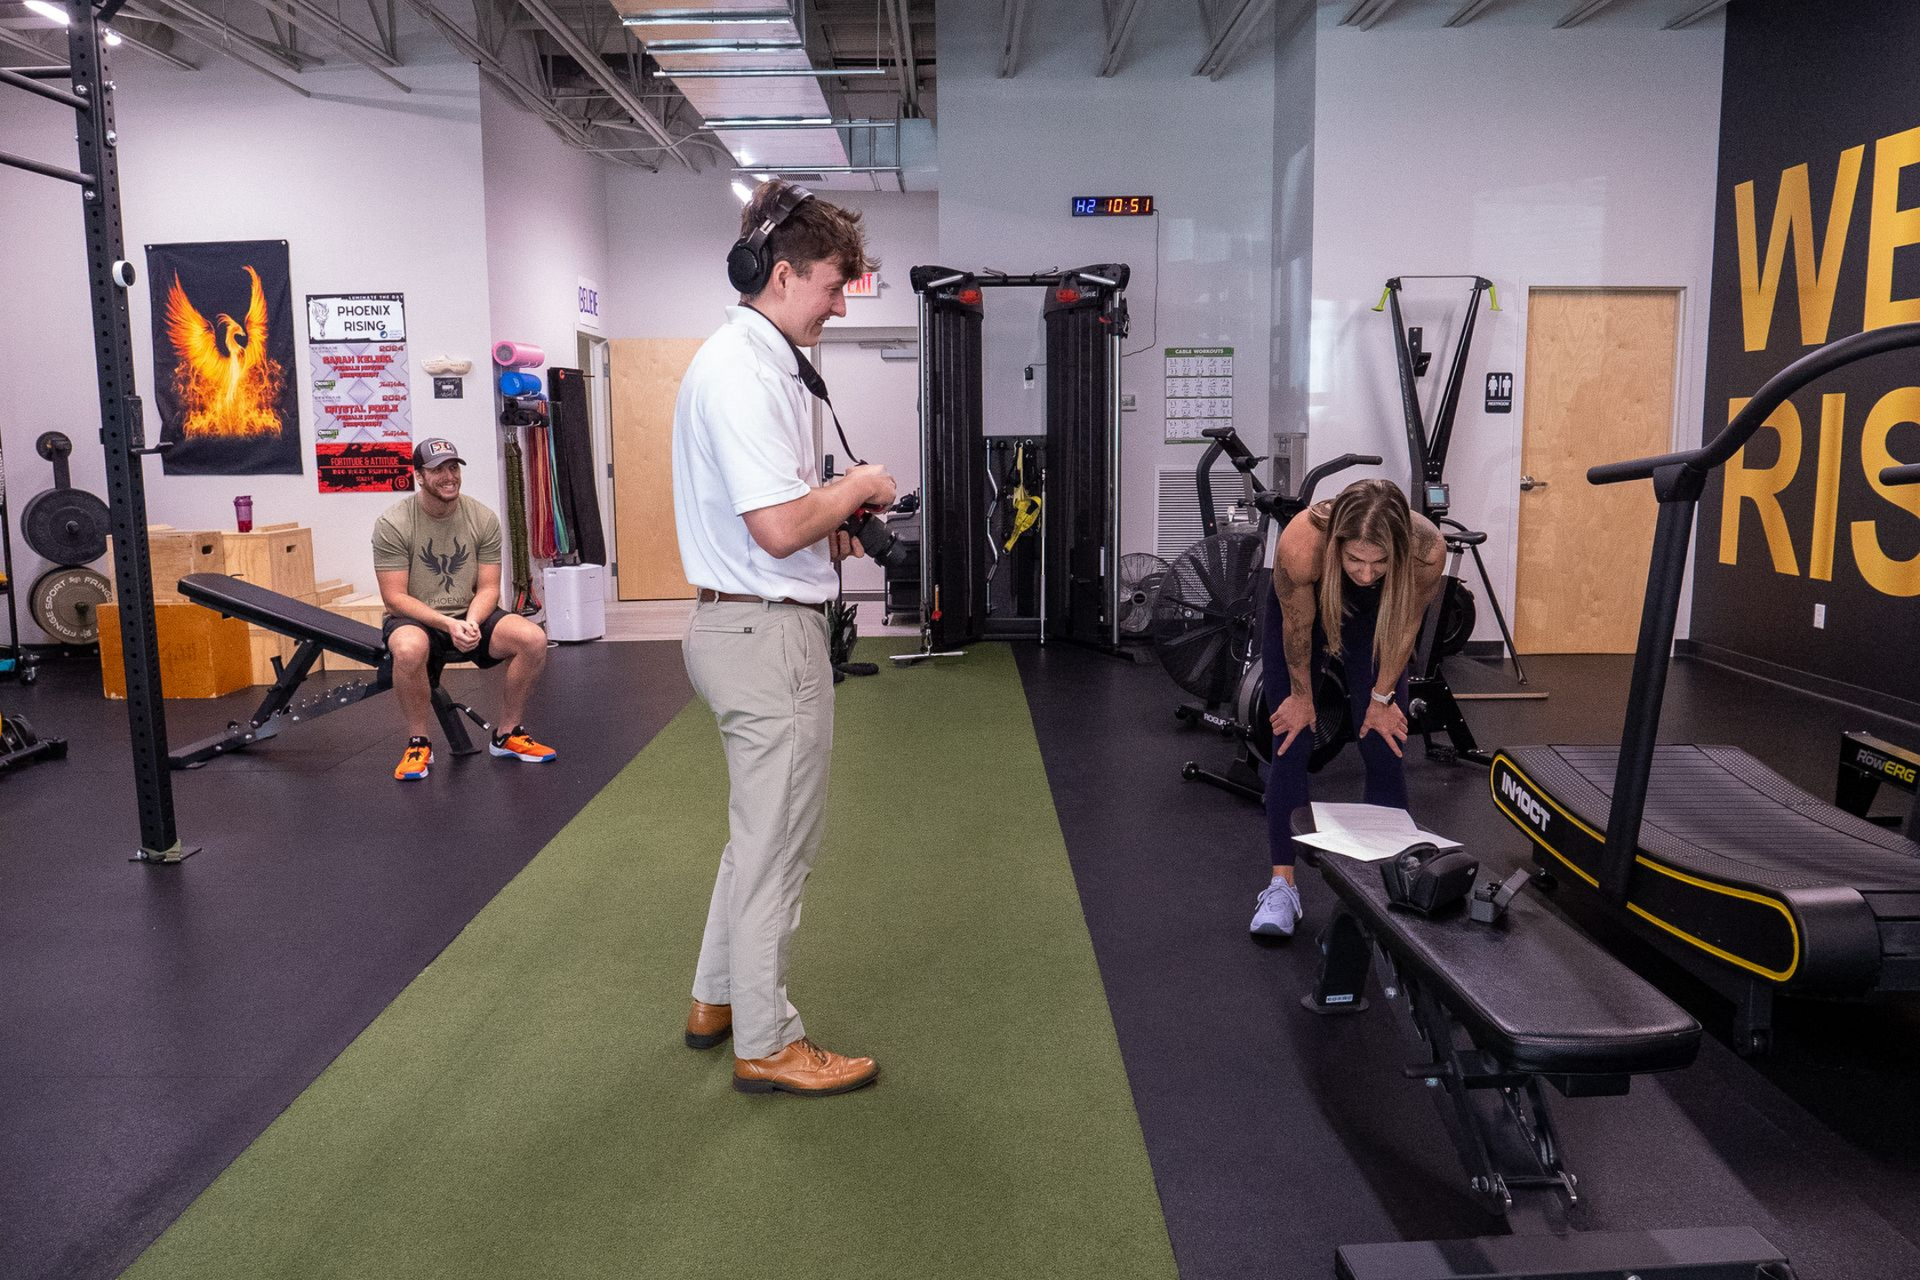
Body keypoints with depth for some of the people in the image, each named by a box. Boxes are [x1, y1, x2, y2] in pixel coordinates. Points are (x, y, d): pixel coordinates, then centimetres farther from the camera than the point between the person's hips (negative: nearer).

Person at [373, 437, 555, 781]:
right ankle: (418, 743, -15)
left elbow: (488, 588, -2)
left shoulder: (483, 519, -3)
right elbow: (394, 597, -15)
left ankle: (508, 735, -3)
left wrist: (471, 622, -23)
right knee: (409, 648, -40)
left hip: (471, 616, 3)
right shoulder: (393, 523, -13)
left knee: (534, 639, -23)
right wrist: (447, 624, -27)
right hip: (416, 619, -3)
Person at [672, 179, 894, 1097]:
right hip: (769, 633, -11)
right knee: (775, 844, 2)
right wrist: (857, 489, -11)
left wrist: (829, 529, 9)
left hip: (744, 623, 11)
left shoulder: (753, 361, 14)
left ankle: (719, 1001, 36)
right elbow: (779, 527, -27)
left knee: (763, 831, 22)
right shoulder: (744, 373, -19)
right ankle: (766, 1044, 17)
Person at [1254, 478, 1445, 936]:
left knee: (1384, 751, -1)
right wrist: (1301, 696, -6)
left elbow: (1405, 626, -16)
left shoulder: (1427, 550, -38)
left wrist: (1382, 697, -4)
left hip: (1375, 616, 1)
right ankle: (1282, 884, 2)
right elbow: (1298, 626, -21)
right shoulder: (1301, 544, -42)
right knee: (1291, 743, -4)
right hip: (1306, 608, -1)